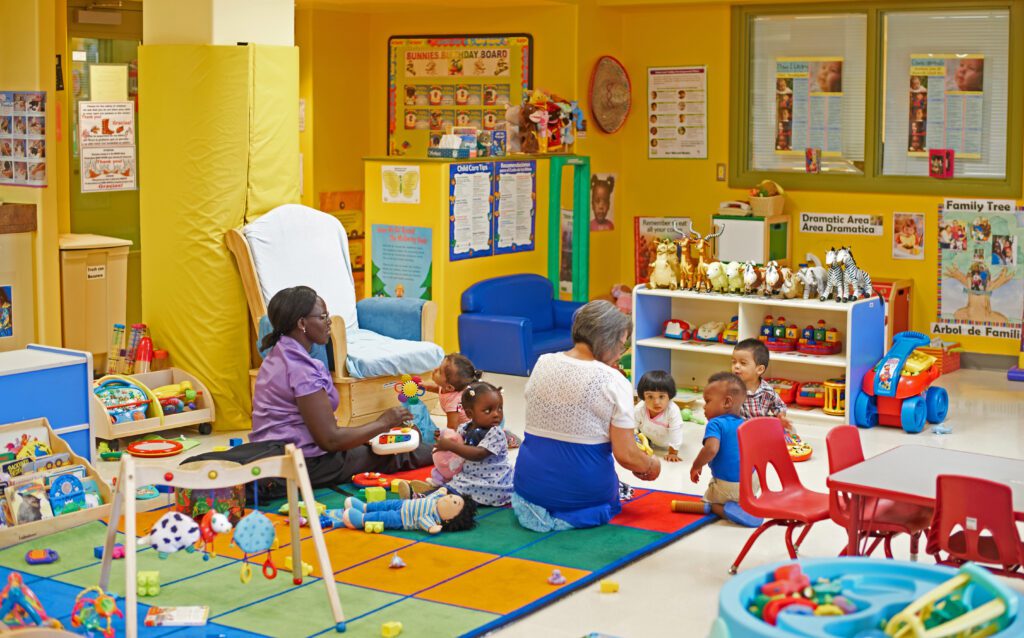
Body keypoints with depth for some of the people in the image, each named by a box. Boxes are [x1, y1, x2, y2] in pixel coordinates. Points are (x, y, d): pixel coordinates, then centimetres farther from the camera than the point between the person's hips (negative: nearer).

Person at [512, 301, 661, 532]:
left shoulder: (542, 364, 1)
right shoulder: (614, 382, -15)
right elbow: (626, 456, -15)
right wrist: (651, 466, 8)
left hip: (530, 486, 5)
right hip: (583, 493, -5)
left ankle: (536, 507, 8)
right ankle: (575, 514, 2)